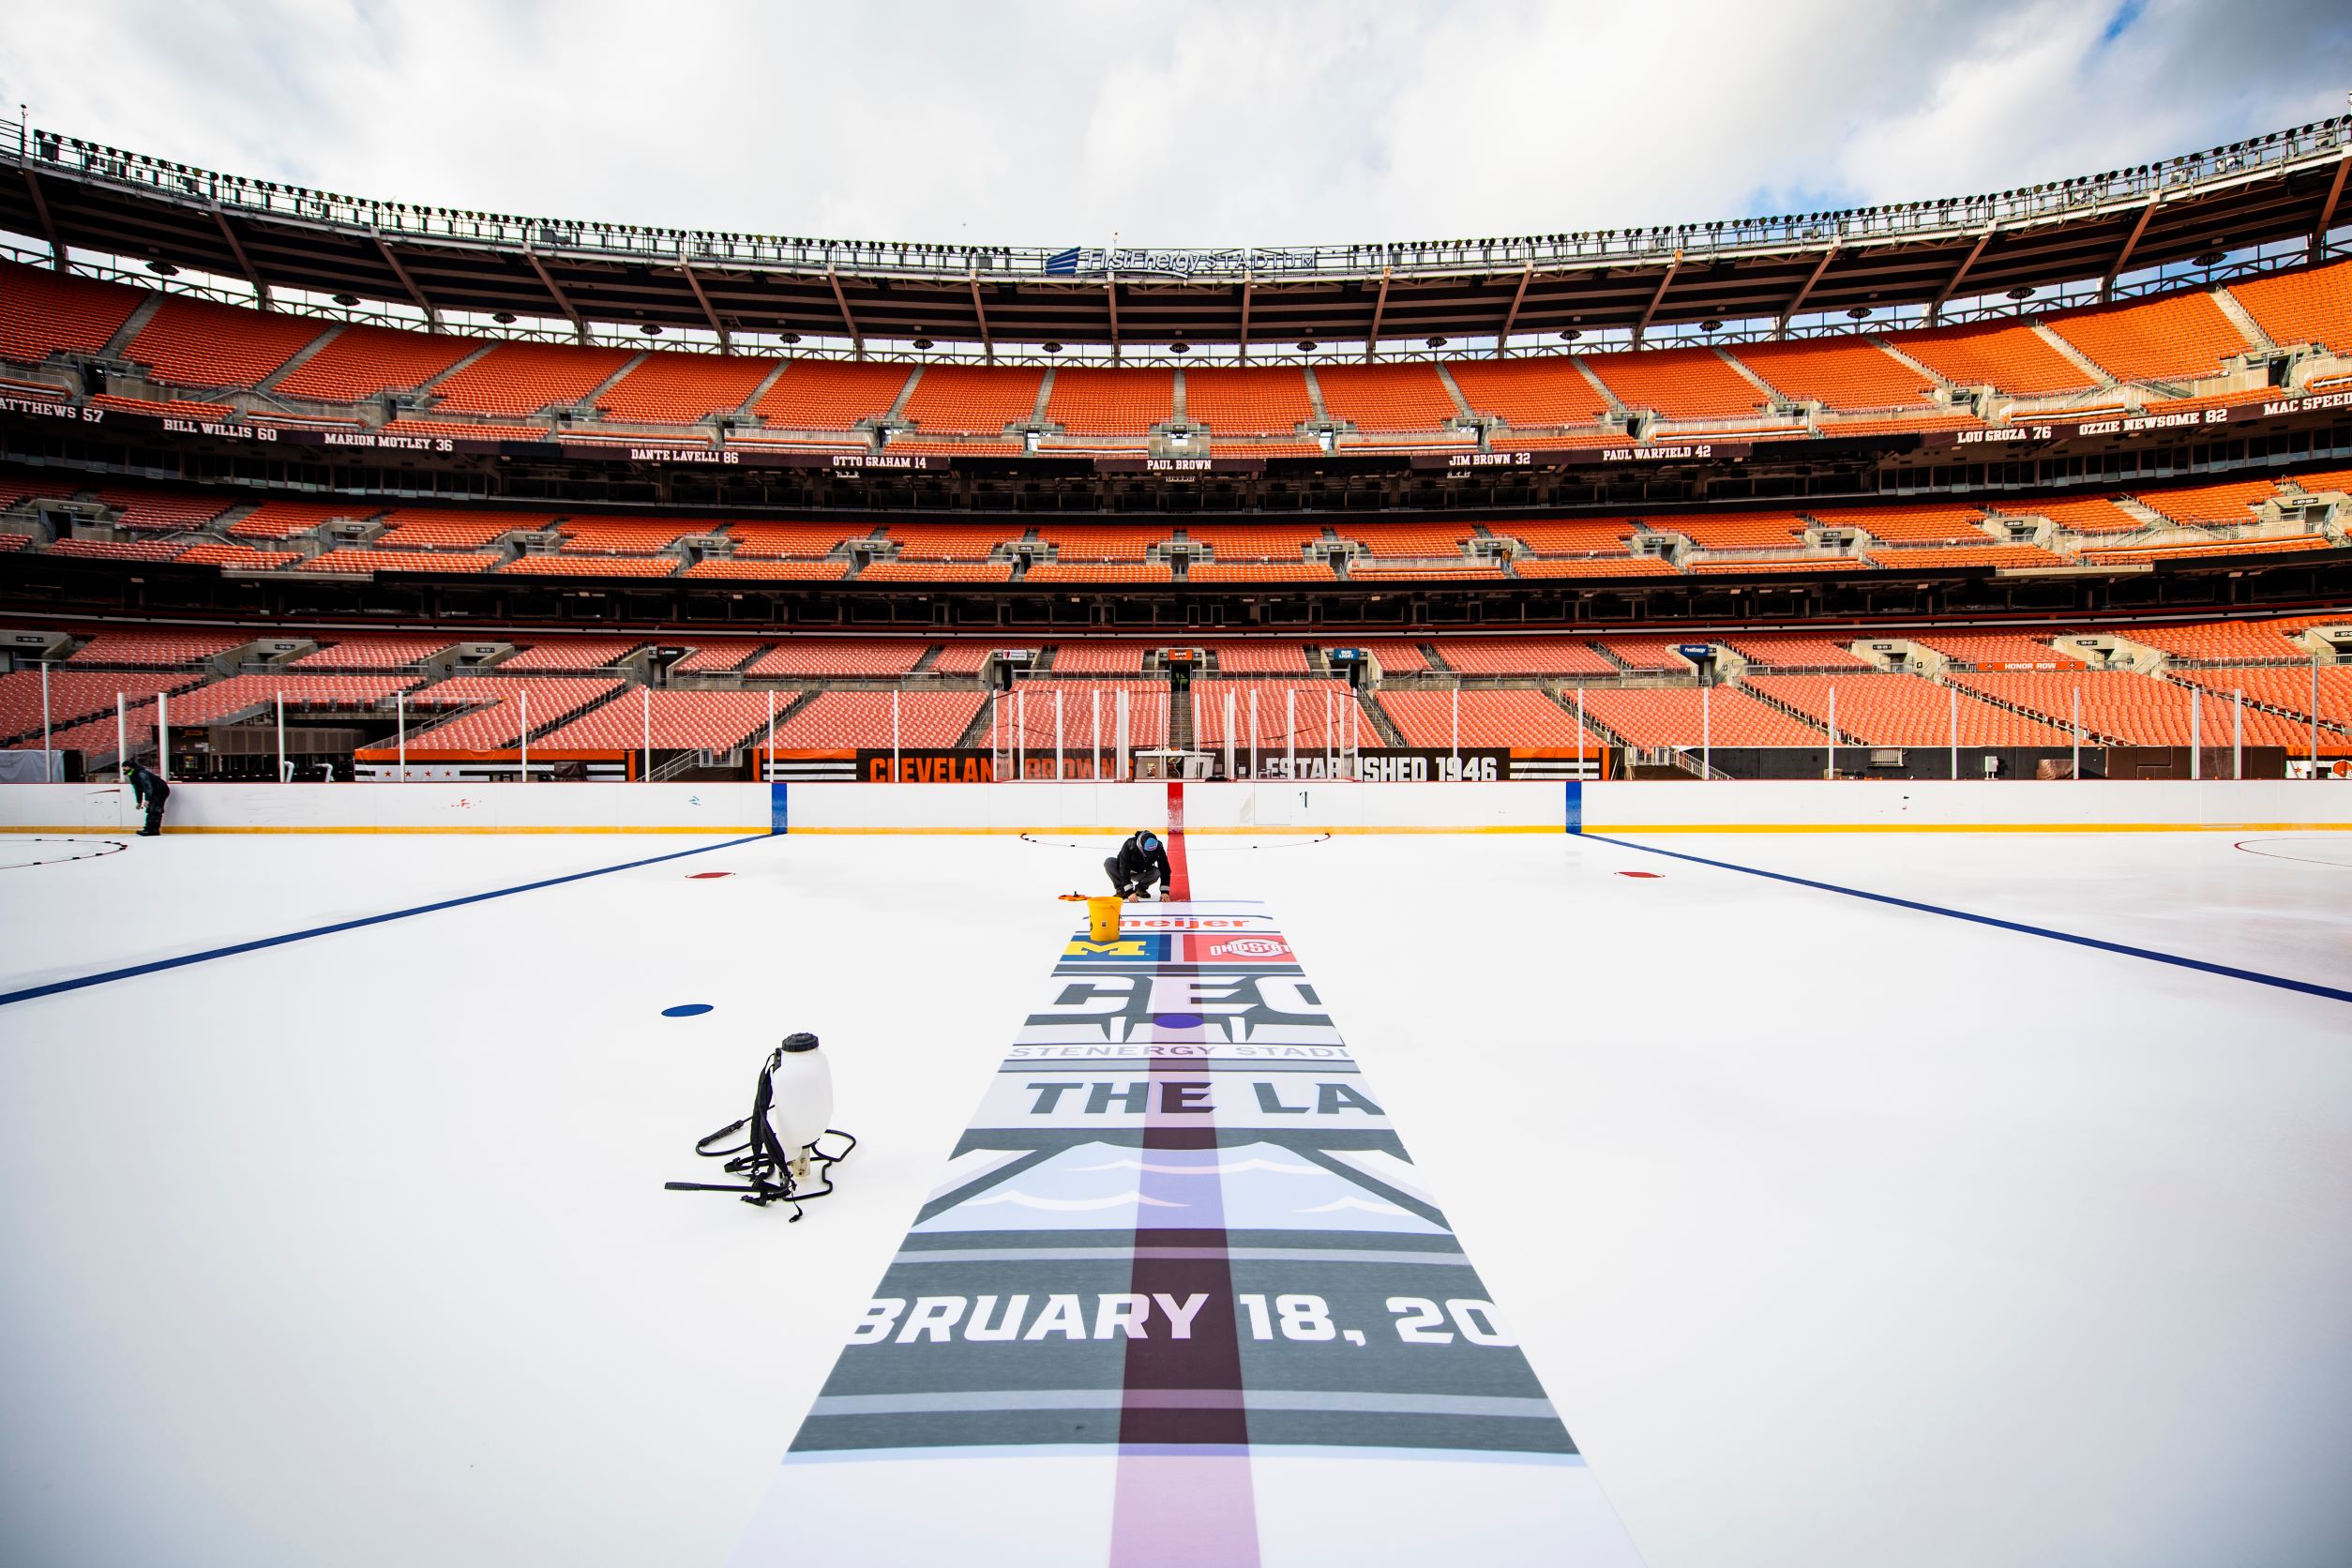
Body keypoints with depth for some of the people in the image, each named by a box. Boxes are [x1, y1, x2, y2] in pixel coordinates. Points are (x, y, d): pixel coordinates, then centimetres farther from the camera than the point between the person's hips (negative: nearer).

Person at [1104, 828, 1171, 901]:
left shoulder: (1159, 848, -28)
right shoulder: (1129, 845, -35)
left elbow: (1165, 869, -23)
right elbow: (1124, 869, -36)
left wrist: (1164, 891, -32)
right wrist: (1129, 892, -42)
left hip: (1141, 874, 2)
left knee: (1156, 873, -30)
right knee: (1109, 862, -30)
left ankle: (1140, 888, -3)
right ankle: (1121, 890, -18)